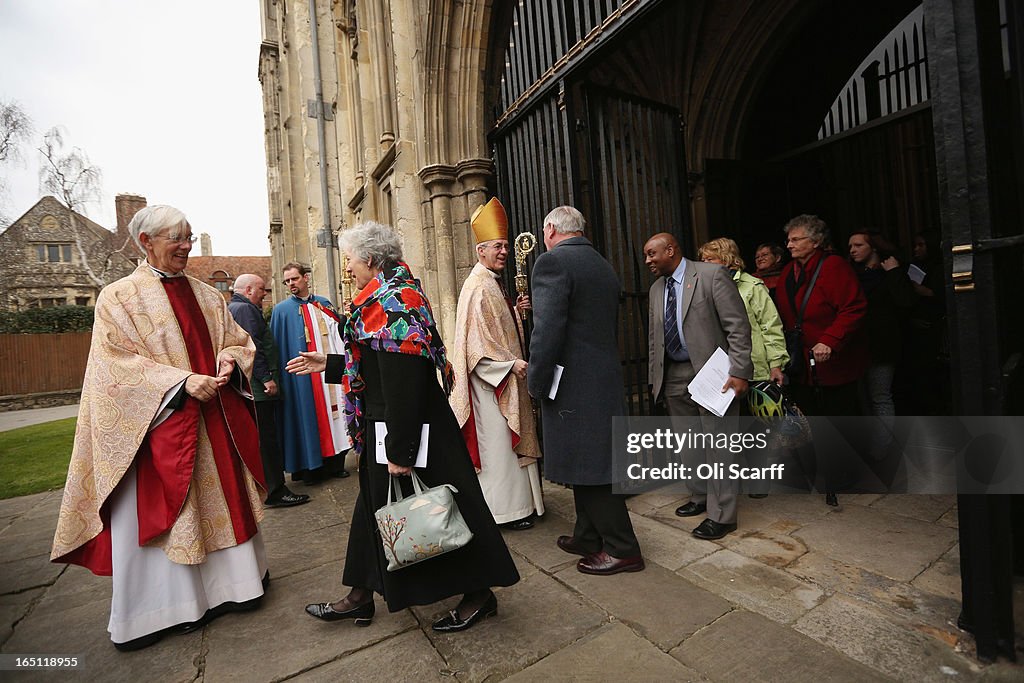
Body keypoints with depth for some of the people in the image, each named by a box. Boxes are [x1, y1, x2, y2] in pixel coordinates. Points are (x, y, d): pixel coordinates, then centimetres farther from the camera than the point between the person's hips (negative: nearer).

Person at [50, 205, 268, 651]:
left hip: (214, 421, 4)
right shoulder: (118, 298, -2)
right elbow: (117, 364, -10)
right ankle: (160, 609, 22)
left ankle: (234, 583, 30)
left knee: (223, 498, 13)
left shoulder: (208, 296, 10)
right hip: (157, 423, -4)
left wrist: (229, 361, -11)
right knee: (157, 511, 4)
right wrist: (181, 381, -22)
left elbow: (238, 341, 12)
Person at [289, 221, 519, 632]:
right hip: (385, 428, 11)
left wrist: (400, 451, -25)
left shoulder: (394, 301, -20)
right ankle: (361, 596, 38)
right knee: (376, 504, 20)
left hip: (409, 428, -11)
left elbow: (402, 380, -26)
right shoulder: (385, 299, 12)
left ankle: (478, 595, 24)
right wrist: (328, 365, 21)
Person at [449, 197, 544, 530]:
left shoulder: (494, 283, 15)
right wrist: (510, 363, -24)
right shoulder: (478, 285, -16)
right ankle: (507, 508, 11)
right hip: (491, 379, -10)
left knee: (509, 438, 17)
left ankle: (519, 499, 29)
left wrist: (516, 310, 6)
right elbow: (478, 339, -23)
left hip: (506, 377, 11)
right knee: (498, 442, -1)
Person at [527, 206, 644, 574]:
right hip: (606, 379, 9)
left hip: (573, 385, -9)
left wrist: (536, 383, -12)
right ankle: (588, 537, 32)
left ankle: (622, 549, 16)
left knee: (587, 468, 3)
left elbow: (548, 330, -22)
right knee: (592, 462, 18)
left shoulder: (552, 262, -13)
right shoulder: (604, 266, 14)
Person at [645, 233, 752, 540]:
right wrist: (654, 378, 13)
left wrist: (739, 371, -18)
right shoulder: (656, 289, 13)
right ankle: (701, 498, 34)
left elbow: (738, 327, -12)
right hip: (673, 375, 7)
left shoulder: (712, 274, -8)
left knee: (717, 443, -1)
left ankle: (721, 515, 12)